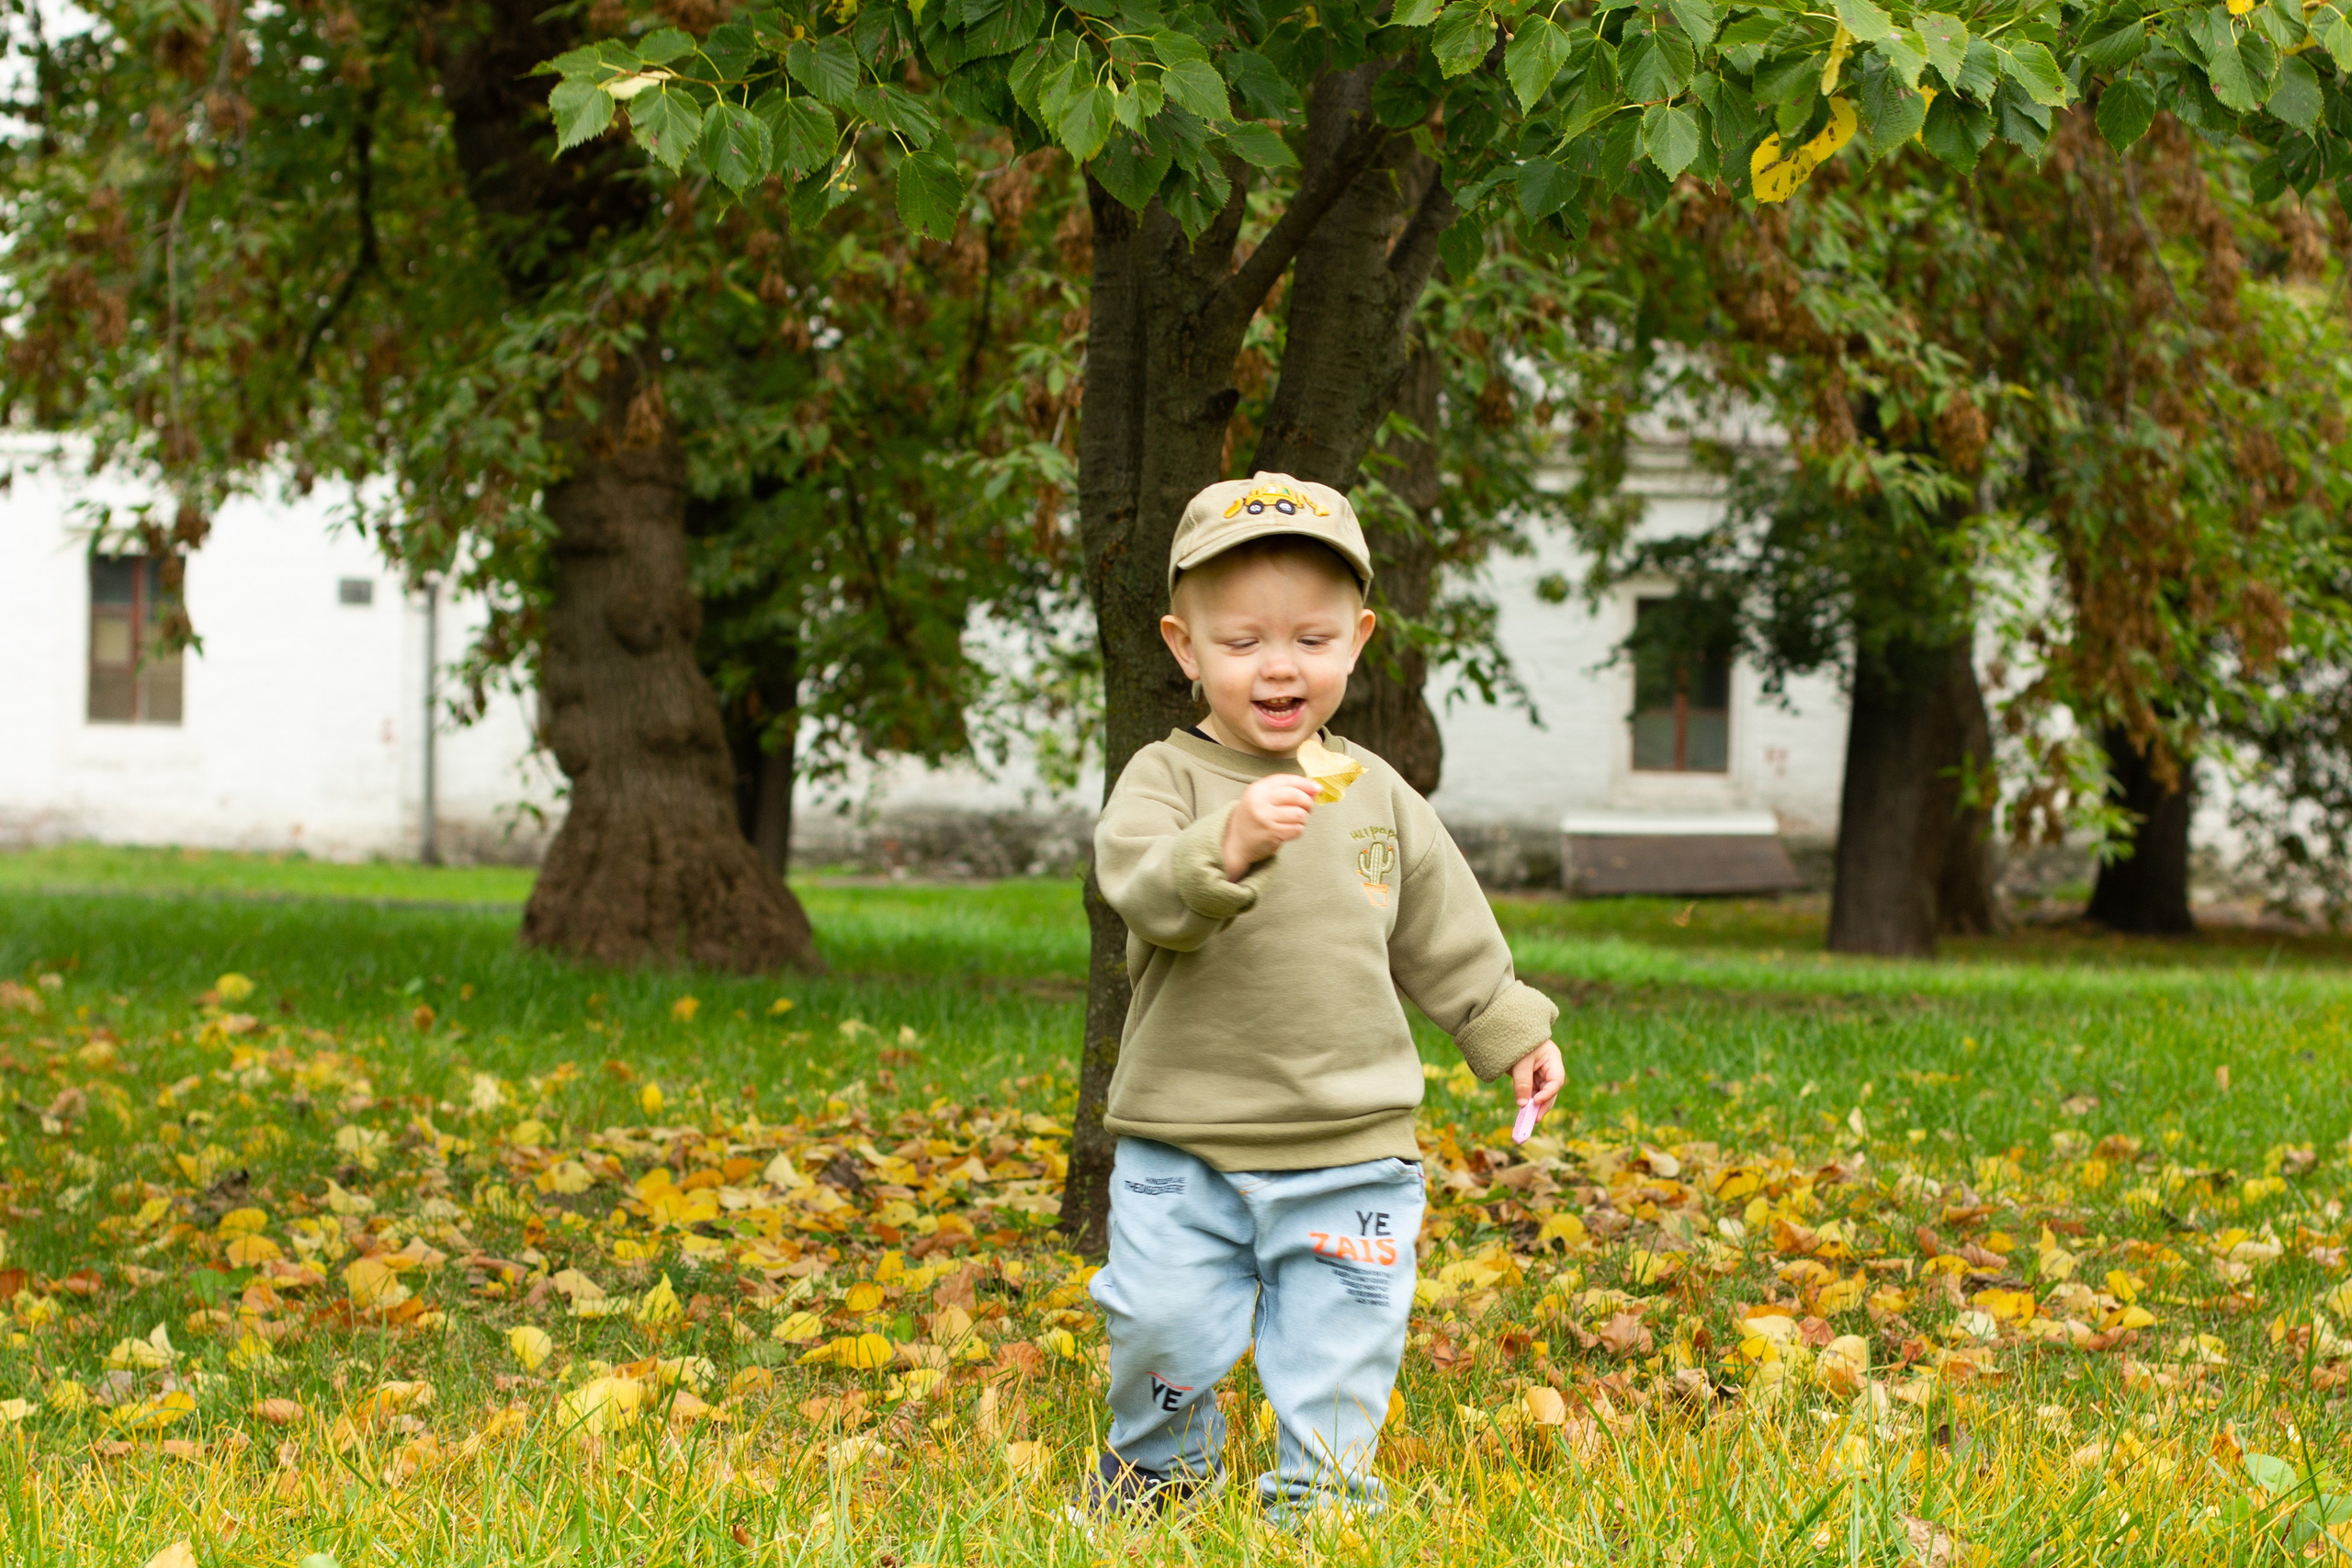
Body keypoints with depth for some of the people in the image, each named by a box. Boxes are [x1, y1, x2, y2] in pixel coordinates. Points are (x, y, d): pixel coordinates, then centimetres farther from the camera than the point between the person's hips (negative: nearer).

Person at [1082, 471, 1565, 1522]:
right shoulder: (1166, 780, -5)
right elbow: (1140, 889, -24)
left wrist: (1509, 1033, 21)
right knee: (1162, 1328, 0)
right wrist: (1228, 843, -41)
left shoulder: (1377, 795, 8)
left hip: (1352, 1149, 2)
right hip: (1182, 1146, -2)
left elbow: (1444, 933, 19)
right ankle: (1163, 1460, 28)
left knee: (1338, 1355, 5)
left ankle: (1319, 1496, 22)